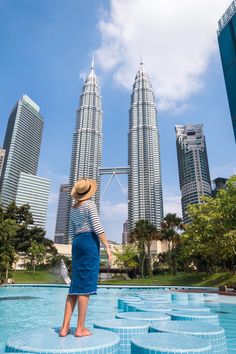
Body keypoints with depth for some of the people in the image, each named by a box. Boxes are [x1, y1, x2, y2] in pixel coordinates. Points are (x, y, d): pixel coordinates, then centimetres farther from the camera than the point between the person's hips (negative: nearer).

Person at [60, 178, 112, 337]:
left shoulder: (73, 209, 19)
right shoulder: (90, 204, -4)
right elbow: (97, 227, -13)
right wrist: (107, 247, -11)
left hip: (77, 243, 7)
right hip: (90, 242, -7)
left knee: (76, 285, 8)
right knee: (86, 285, -5)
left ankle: (65, 327, 8)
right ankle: (80, 328, 1)